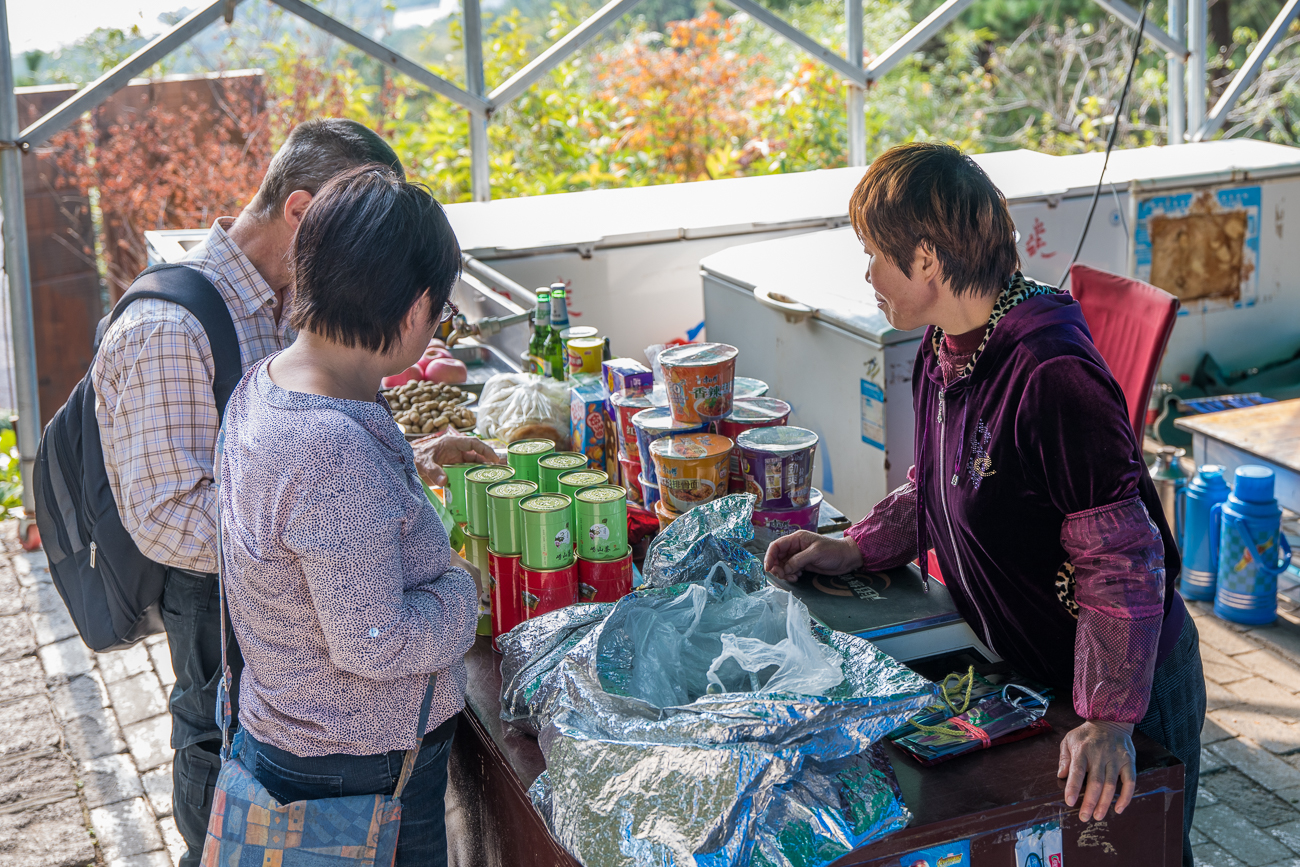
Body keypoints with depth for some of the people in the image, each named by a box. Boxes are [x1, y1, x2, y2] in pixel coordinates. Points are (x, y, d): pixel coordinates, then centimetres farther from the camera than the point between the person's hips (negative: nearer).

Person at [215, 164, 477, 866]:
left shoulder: (261, 385, -2)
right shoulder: (336, 453, -34)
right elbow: (373, 644, -28)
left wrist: (417, 457, 20)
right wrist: (459, 587, -13)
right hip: (363, 773, -9)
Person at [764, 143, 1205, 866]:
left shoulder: (1050, 374, -30)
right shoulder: (943, 355, 0)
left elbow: (1122, 557, -30)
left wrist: (1109, 720, -31)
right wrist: (855, 549, 5)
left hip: (1131, 682, -8)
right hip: (1022, 669, 8)